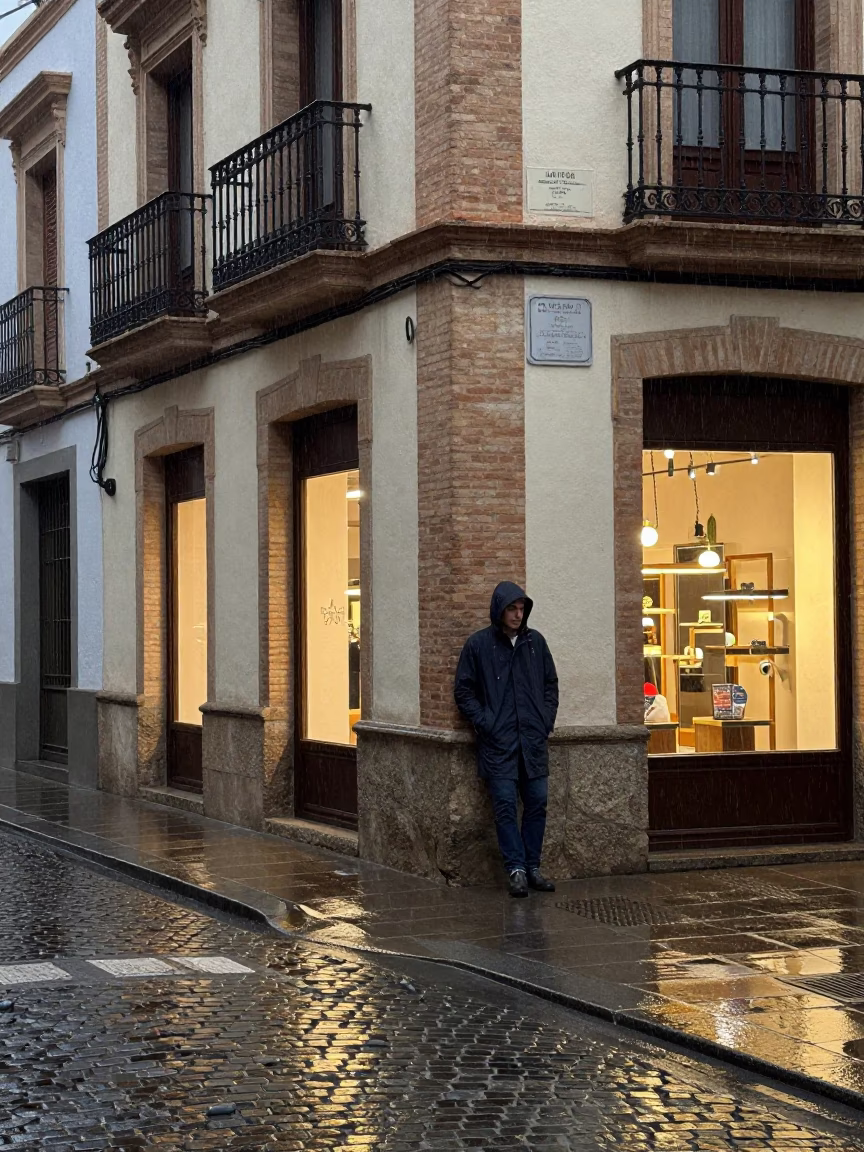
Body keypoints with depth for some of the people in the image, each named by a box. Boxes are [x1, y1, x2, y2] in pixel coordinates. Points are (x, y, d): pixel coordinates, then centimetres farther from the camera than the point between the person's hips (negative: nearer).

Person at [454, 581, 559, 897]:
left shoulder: (535, 642, 9)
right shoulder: (478, 644, -1)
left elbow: (551, 684, 17)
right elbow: (463, 690, 1)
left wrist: (546, 720, 6)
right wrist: (485, 723, -7)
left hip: (533, 740, 4)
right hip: (498, 742, -3)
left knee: (537, 803, 4)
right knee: (506, 806, -5)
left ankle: (532, 867, 13)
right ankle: (516, 869, 0)